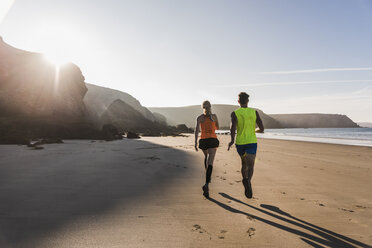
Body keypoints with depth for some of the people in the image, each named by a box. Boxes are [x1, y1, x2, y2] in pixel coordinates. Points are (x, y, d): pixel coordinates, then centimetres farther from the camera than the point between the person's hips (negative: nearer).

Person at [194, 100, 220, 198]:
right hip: (213, 140, -1)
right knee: (210, 162, -12)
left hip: (203, 141, 1)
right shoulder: (214, 116, 8)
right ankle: (206, 184, -32)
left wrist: (196, 142, -15)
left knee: (206, 156, 31)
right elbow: (217, 127, 22)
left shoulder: (199, 117, 3)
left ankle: (208, 177, 44)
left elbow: (197, 129, -12)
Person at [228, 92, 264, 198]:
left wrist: (232, 140, -22)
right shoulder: (254, 112, 4)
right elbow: (261, 128, 1)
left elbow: (233, 127, -21)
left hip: (240, 142, 1)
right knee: (250, 165, -8)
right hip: (252, 142, -1)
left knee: (244, 163, 23)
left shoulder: (235, 113, -1)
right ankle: (248, 181, -34)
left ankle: (245, 179, 24)